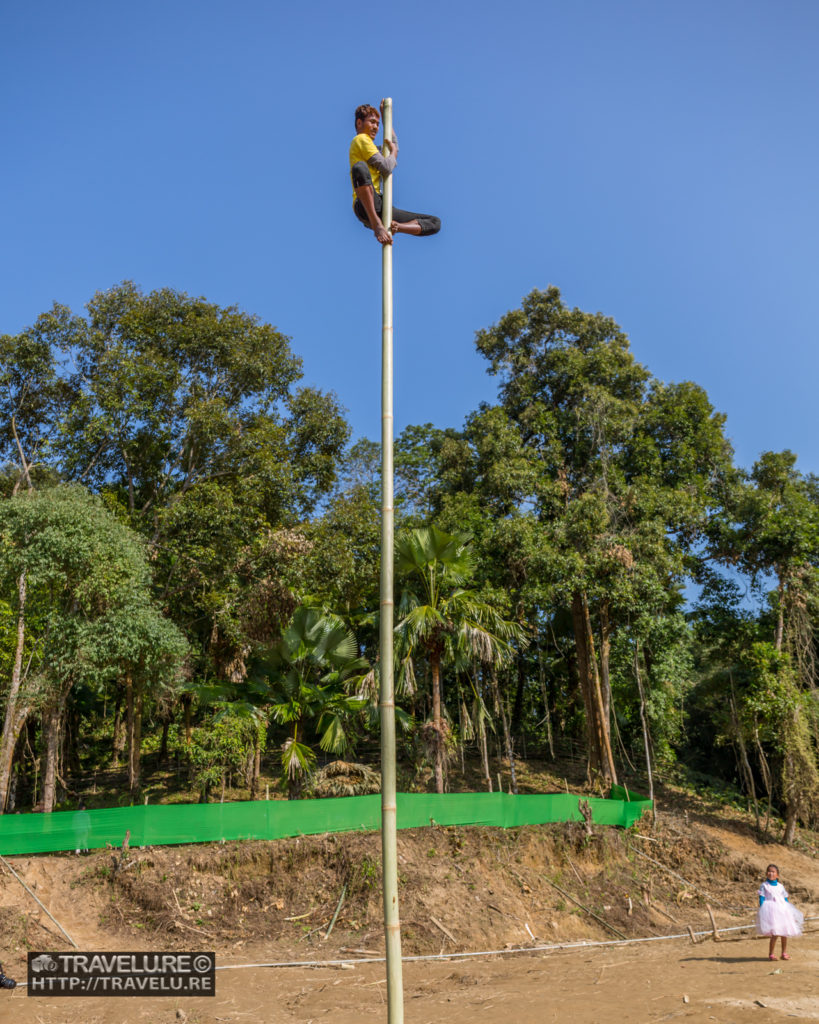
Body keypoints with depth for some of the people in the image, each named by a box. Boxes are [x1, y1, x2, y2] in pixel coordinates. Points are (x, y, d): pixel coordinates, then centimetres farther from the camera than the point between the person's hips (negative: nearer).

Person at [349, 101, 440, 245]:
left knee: (435, 223, 3)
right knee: (360, 167, -42)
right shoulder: (361, 139, 5)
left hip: (380, 209, 9)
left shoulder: (367, 143, 33)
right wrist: (393, 152, 11)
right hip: (365, 206, -9)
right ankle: (376, 224, -46)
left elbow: (394, 145, 47)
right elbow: (386, 168, -8)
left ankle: (391, 227, -20)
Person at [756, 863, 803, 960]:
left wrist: (789, 911, 15)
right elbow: (761, 899, -3)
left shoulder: (780, 886, 11)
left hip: (783, 911, 5)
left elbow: (786, 899, 17)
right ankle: (771, 954, 4)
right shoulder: (764, 886, 0)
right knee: (775, 934, -9)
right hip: (771, 911, -5)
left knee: (784, 933, 7)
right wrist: (762, 911, -10)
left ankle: (784, 953, 24)